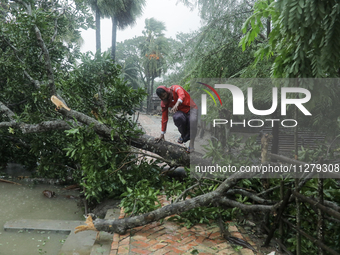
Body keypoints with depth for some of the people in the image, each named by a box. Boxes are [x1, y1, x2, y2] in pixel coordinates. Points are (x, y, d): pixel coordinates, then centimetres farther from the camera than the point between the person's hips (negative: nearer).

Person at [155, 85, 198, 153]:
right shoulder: (164, 103, -2)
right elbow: (164, 118, 2)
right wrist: (162, 134, 1)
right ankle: (183, 135, -7)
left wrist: (176, 104, -60)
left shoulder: (175, 88, -15)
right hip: (181, 112, 3)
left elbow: (182, 95, -39)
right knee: (177, 117, -34)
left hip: (191, 109, -3)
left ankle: (191, 144, -22)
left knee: (193, 120, -36)